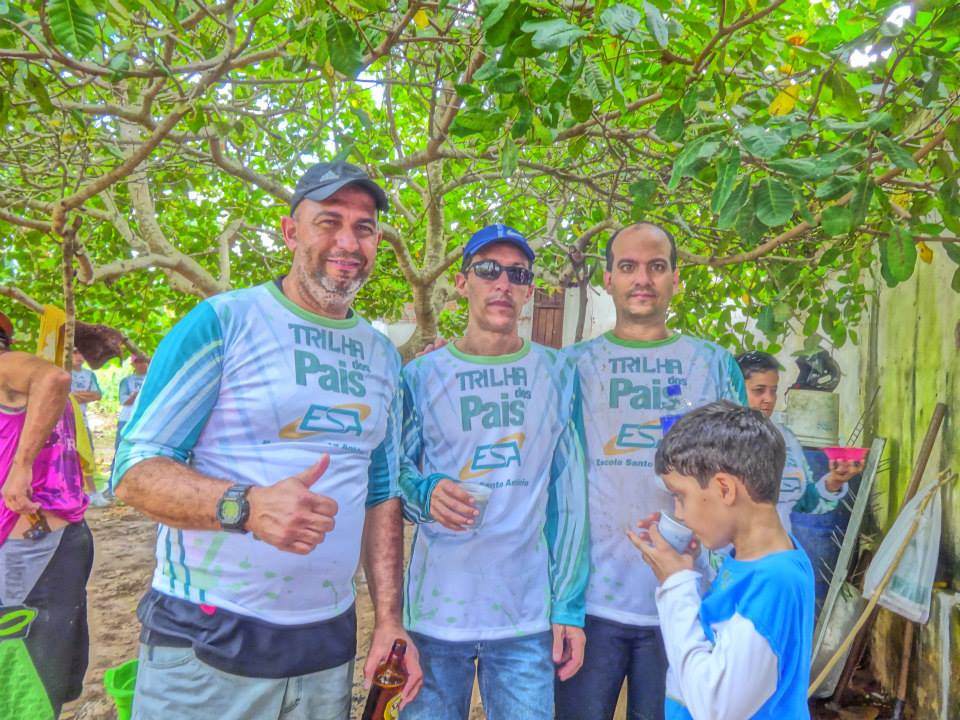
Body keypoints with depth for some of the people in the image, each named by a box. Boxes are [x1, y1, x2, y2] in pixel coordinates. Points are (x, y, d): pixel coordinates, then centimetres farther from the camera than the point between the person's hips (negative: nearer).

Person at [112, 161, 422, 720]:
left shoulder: (382, 355, 8)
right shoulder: (223, 322, -9)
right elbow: (135, 471, -11)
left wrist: (390, 620, 5)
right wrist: (246, 506, -28)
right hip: (206, 640, -5)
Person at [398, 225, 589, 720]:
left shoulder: (558, 374, 4)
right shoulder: (421, 376, 1)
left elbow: (570, 497, 4)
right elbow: (395, 473, 6)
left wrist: (569, 606, 0)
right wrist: (426, 492, -17)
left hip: (528, 619, 1)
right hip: (436, 611, 0)